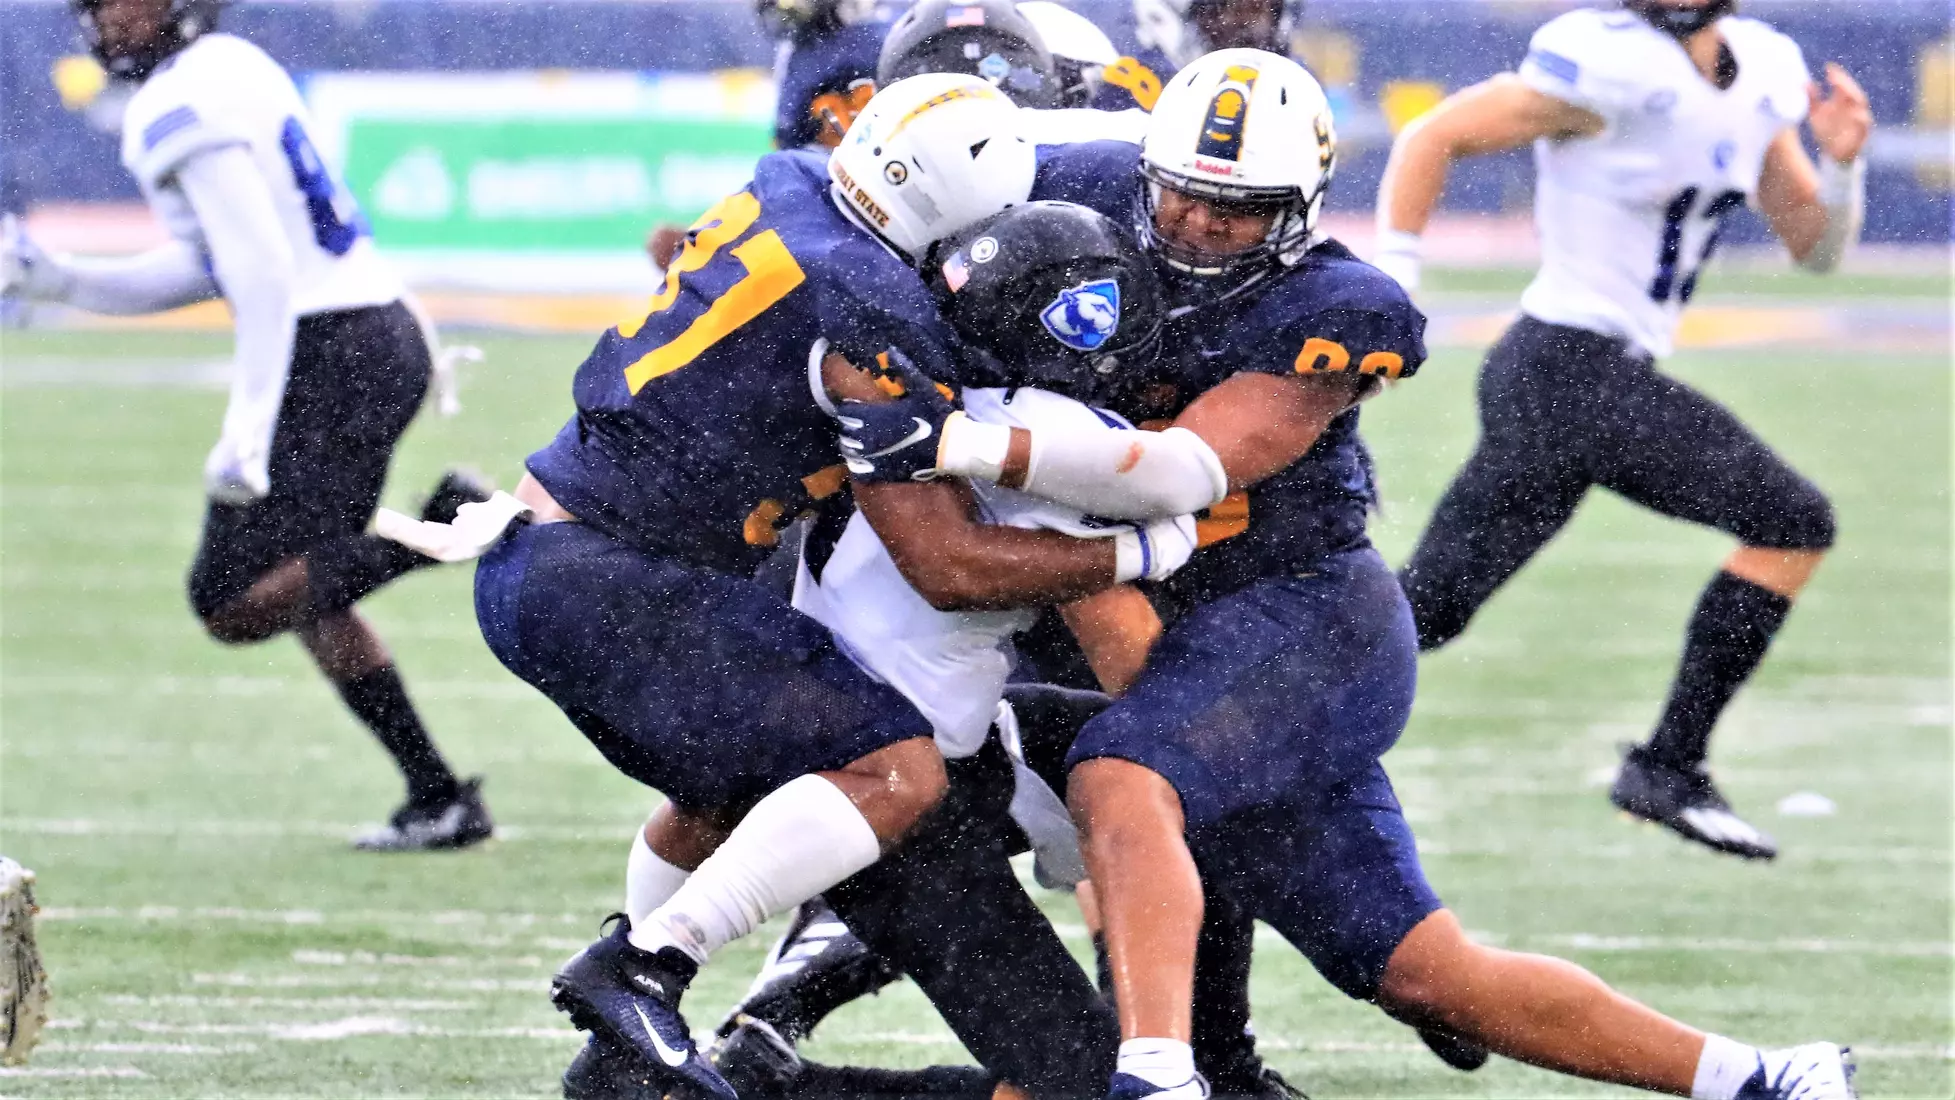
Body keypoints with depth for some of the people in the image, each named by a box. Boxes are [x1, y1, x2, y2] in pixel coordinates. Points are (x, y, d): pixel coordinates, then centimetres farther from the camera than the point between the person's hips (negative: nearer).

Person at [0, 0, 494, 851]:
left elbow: (263, 273, -20)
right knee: (303, 591, 18)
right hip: (385, 336, 10)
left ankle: (441, 526, -18)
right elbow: (204, 269, 22)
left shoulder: (185, 108, -14)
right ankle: (441, 798, 15)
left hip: (328, 357, -10)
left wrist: (248, 429, -22)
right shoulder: (233, 72, 16)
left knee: (234, 604, -7)